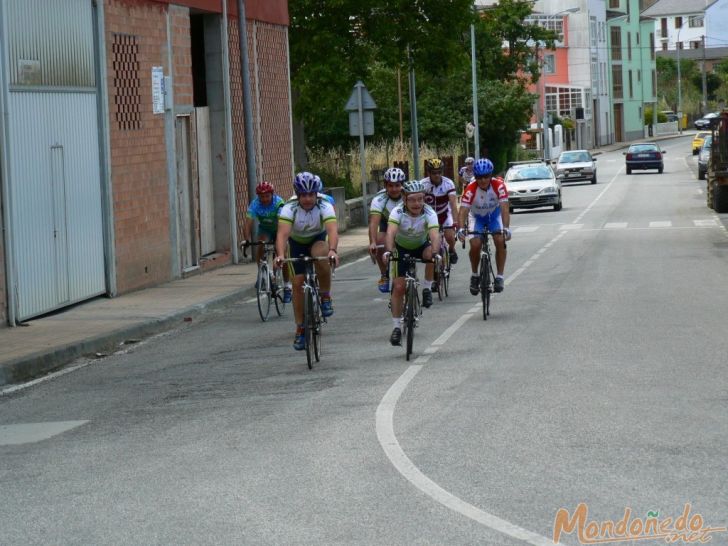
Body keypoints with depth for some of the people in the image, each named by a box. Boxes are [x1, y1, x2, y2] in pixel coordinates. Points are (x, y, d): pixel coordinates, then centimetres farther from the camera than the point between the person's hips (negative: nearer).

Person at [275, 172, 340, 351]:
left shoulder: (325, 207, -30)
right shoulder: (289, 209, -28)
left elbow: (332, 230, -44)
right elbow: (282, 233, -41)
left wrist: (332, 250, -63)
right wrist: (280, 255, -59)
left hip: (319, 239, -1)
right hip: (297, 243, 1)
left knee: (320, 255, -36)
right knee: (298, 283, -8)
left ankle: (325, 296, -15)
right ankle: (300, 330, 4)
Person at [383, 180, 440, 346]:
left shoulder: (429, 213, -28)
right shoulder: (398, 212, -29)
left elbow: (434, 236, -42)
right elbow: (390, 233, -43)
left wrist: (435, 253, -60)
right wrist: (389, 251, -62)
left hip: (421, 246, 0)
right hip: (401, 248, 0)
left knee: (430, 254, -34)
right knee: (399, 287, -10)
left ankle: (427, 288, -11)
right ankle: (397, 327, 3)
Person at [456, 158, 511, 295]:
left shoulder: (498, 185, -29)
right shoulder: (471, 189, -31)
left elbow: (504, 208, -35)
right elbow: (463, 210, -37)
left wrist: (506, 228, -49)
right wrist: (461, 229, -54)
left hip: (494, 214, 0)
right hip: (477, 217, 0)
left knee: (500, 241, -22)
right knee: (475, 245, -20)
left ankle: (499, 277, -11)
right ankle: (474, 276, 5)